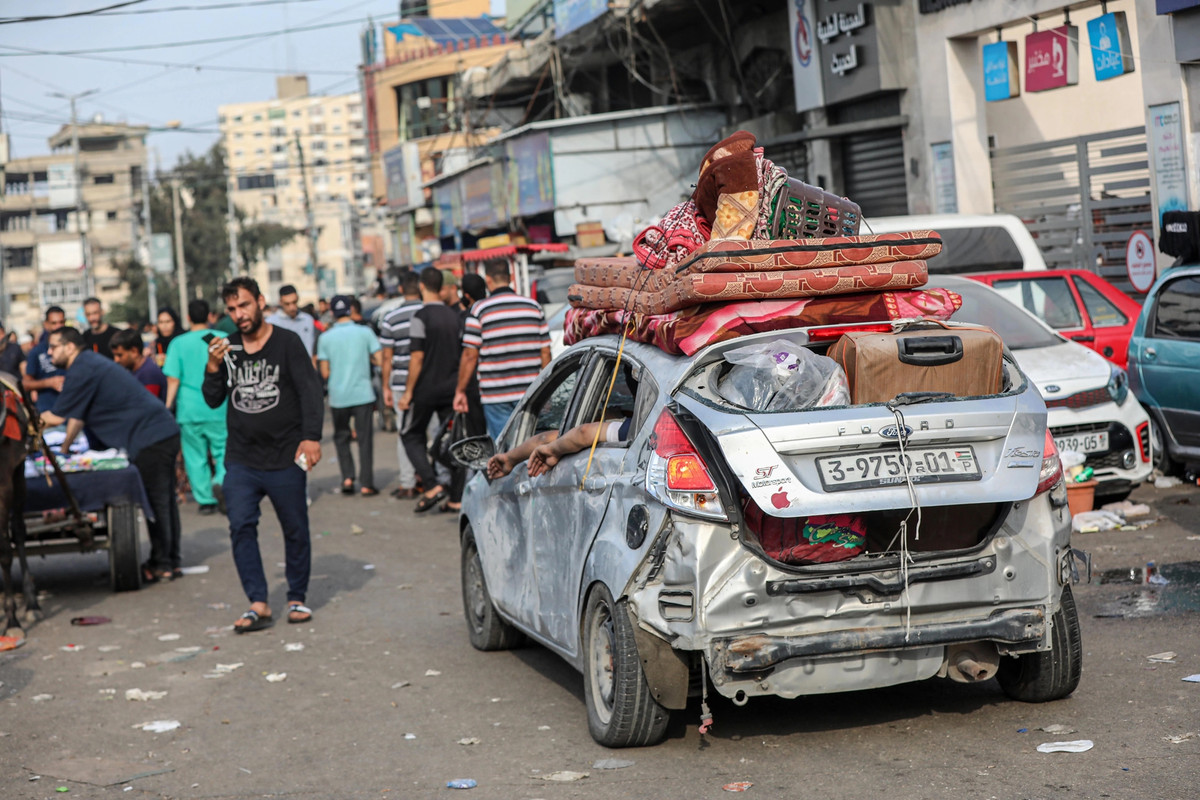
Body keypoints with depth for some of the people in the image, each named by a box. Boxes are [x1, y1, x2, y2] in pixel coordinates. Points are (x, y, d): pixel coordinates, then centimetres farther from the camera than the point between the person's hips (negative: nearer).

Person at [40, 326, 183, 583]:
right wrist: (63, 449, 22)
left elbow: (57, 417, -8)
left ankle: (161, 565, 1)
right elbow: (77, 417, 24)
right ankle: (172, 562, 19)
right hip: (165, 432, 10)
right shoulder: (91, 363, 20)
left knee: (156, 502, -4)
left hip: (150, 439, -10)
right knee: (164, 501, 13)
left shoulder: (82, 371, -13)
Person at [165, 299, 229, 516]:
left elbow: (173, 379, -4)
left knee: (195, 456, 8)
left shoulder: (178, 343, 0)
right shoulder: (223, 339, 0)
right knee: (224, 451, 5)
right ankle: (221, 482, -21)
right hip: (218, 409, 0)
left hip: (189, 409, 1)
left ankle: (206, 500, 10)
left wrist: (168, 407, 3)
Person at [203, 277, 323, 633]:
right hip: (241, 459, 3)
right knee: (241, 527, -9)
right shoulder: (228, 348, 9)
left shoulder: (287, 342, -3)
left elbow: (310, 392, -8)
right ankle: (258, 604, -7)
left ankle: (297, 598, 20)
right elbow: (213, 401, 11)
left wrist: (311, 436, -19)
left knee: (295, 530, 6)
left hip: (285, 457, -3)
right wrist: (213, 369, -7)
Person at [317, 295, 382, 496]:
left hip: (338, 396, 1)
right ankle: (366, 484, 3)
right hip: (363, 394, -1)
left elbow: (325, 372, -1)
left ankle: (347, 477, 4)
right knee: (365, 438, 4)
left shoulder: (325, 338, -2)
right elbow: (380, 359, -4)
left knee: (341, 437, 16)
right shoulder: (364, 332, -3)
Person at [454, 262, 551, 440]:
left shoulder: (480, 310, -4)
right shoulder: (534, 307, 7)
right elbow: (545, 353, 7)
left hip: (496, 395, -3)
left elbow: (470, 355, -6)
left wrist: (460, 391, 2)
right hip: (531, 393, 3)